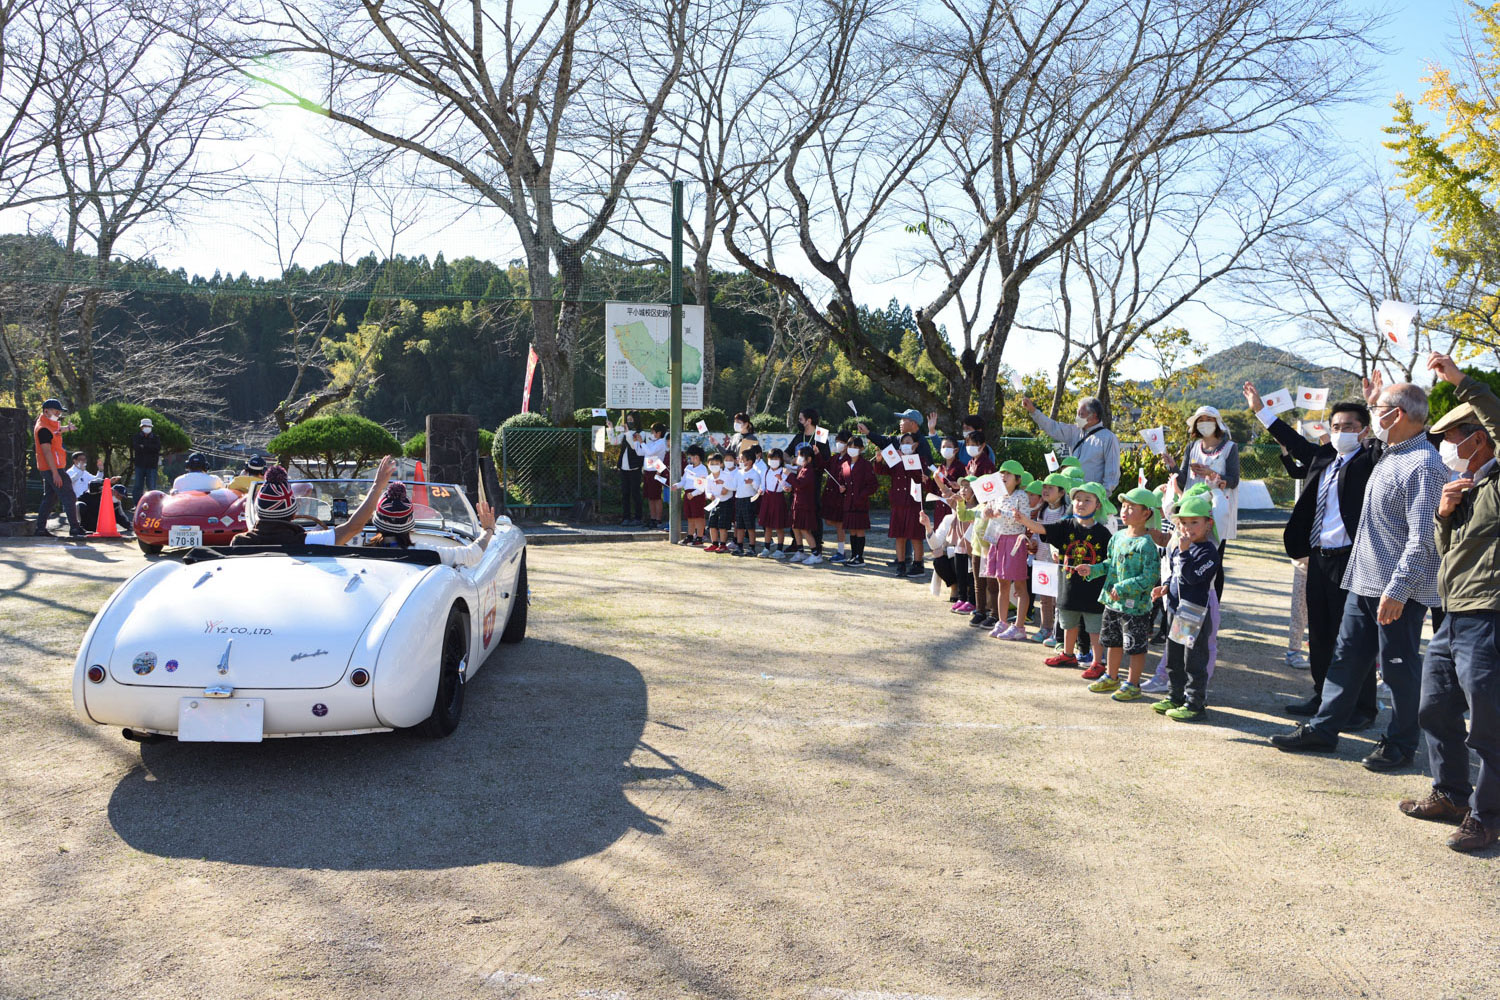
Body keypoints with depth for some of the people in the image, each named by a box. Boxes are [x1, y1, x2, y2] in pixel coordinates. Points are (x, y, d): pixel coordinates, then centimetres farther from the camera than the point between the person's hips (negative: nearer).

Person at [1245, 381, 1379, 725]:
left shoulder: (1369, 461, -5)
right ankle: (1323, 697, 27)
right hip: (1318, 556, 7)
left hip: (1349, 558, -7)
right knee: (1319, 634, 15)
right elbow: (1297, 443, 26)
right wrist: (1261, 410, 30)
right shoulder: (1323, 457, 13)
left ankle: (1363, 709, 8)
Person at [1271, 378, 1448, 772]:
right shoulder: (1389, 456, 12)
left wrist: (1398, 589, -26)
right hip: (1365, 582, 9)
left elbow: (1422, 538, -23)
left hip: (1399, 591, -9)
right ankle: (1322, 729, 20)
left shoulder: (1423, 465, -18)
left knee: (1399, 667, 4)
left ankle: (1400, 743, 17)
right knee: (1346, 657, 12)